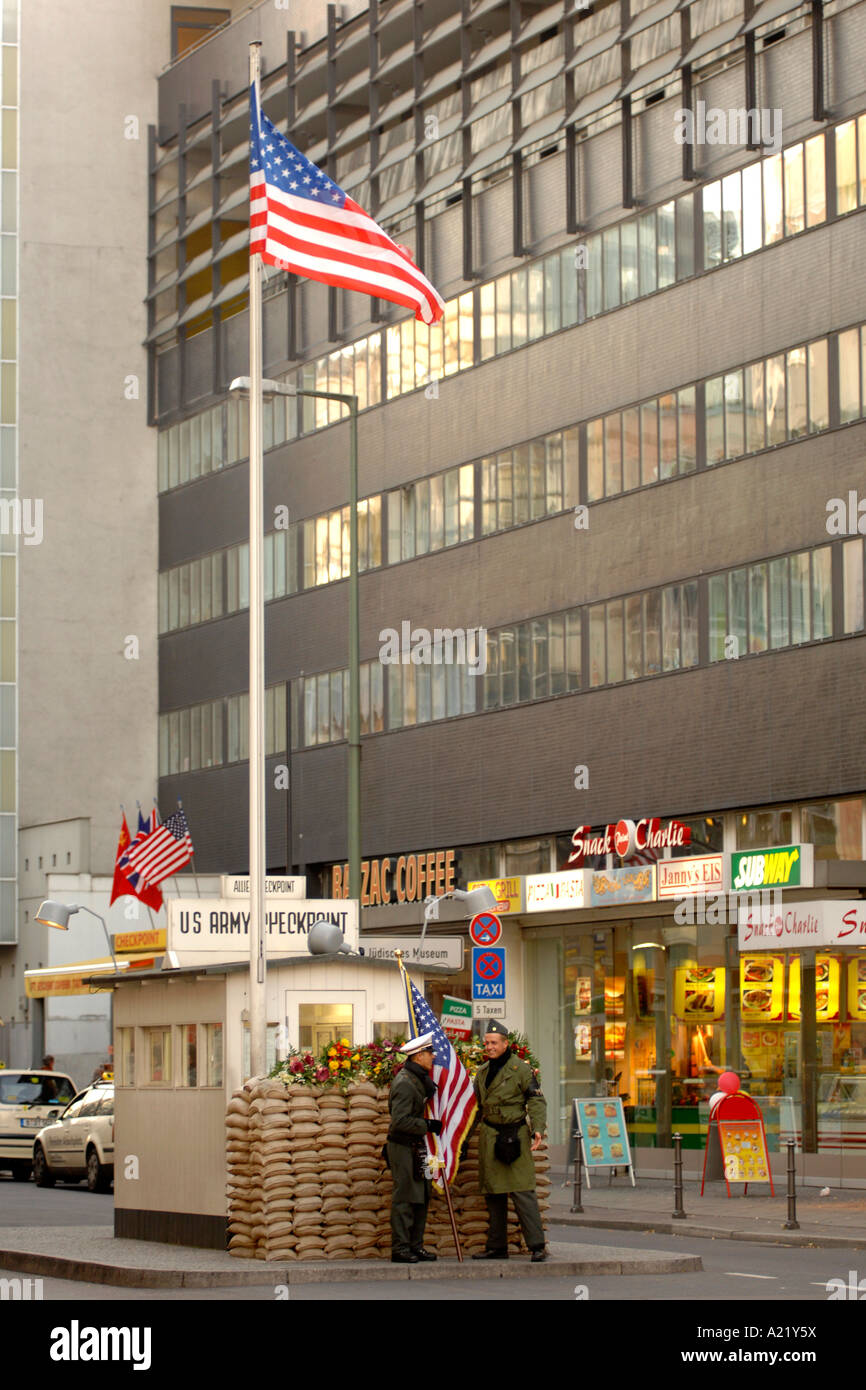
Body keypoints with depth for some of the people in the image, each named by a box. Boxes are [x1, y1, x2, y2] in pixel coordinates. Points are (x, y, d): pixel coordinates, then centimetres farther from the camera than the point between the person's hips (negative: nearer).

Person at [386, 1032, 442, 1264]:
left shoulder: (419, 1078, 11)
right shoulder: (404, 1083, -19)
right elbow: (400, 1120, -24)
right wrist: (428, 1126, -19)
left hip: (416, 1147, 10)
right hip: (403, 1147, -10)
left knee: (421, 1197, 12)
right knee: (405, 1197, -7)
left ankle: (415, 1246, 18)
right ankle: (400, 1249, -3)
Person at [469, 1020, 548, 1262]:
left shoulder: (521, 1069, -4)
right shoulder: (482, 1072, 15)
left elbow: (536, 1101, -6)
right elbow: (477, 1106, 25)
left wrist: (537, 1129, -19)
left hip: (514, 1136, -6)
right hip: (489, 1138, 6)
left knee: (522, 1192, -11)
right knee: (493, 1193, 8)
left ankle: (537, 1246, -9)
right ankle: (496, 1247, 14)